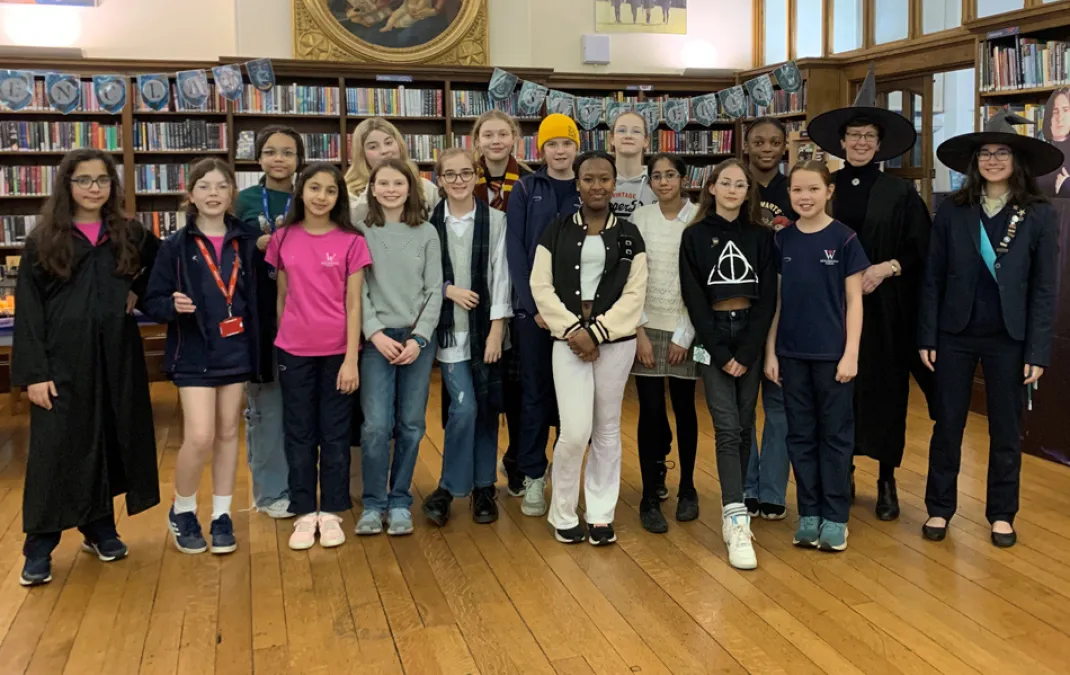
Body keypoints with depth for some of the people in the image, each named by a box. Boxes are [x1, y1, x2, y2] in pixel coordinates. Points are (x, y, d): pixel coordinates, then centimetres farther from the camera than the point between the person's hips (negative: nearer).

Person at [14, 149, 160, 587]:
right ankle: (39, 548, 8)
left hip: (116, 357, 3)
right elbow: (28, 310, -3)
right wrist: (33, 371, -11)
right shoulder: (43, 240, 0)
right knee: (55, 449, -2)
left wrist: (138, 293, 4)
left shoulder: (129, 235, 6)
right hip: (63, 359, -3)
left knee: (110, 443, 9)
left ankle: (99, 528, 24)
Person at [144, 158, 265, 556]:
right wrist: (173, 305, -24)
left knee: (228, 434, 10)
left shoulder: (246, 243, 3)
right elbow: (152, 301, -3)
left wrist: (259, 351, 4)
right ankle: (182, 512, 15)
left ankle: (221, 516, 22)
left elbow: (255, 297, 9)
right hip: (194, 355, -3)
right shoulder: (176, 247, -4)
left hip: (235, 352, 3)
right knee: (200, 437, -10)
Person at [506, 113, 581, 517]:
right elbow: (515, 250, -3)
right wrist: (534, 305, -12)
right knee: (536, 392, 3)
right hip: (532, 307, -1)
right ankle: (533, 478, 11)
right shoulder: (525, 190, 4)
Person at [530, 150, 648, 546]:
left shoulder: (629, 235, 6)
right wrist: (572, 329, -12)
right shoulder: (557, 231, 6)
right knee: (575, 431, -8)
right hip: (568, 339, -1)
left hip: (616, 340, 1)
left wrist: (595, 332, -11)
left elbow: (634, 295, -1)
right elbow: (541, 286, -1)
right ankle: (563, 514, 11)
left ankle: (601, 514, 20)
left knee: (607, 429, 8)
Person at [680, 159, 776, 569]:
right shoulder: (695, 236, 2)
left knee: (744, 426, 6)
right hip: (712, 338, -2)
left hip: (752, 337, 2)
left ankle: (732, 510, 18)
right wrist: (721, 353, -11)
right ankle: (737, 523, -13)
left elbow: (768, 298, 1)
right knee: (727, 428, -9)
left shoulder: (761, 237, 6)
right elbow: (694, 300, -3)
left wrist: (746, 352, -9)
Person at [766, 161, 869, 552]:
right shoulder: (782, 240, 4)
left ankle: (835, 517, 15)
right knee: (800, 435, 9)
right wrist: (770, 352, 3)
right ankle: (808, 514, 19)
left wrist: (850, 354, -10)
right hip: (792, 354, 3)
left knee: (834, 434, 5)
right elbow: (777, 300, 7)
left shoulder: (844, 239, -5)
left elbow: (854, 301, -4)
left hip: (832, 353, -3)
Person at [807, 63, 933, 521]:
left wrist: (887, 267, -16)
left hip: (884, 309, -1)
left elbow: (921, 251, -1)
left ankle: (887, 481, 17)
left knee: (884, 389, 4)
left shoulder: (901, 193, 2)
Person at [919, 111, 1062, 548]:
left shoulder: (1040, 216, -4)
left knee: (1006, 430, 10)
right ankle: (940, 508, 22)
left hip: (1009, 339, -1)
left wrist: (1037, 352, -7)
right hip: (956, 334, 1)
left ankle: (1001, 514, 26)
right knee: (947, 425, 8)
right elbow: (933, 278, 0)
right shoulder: (952, 212, -1)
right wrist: (927, 337, -4)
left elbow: (1044, 290, -4)